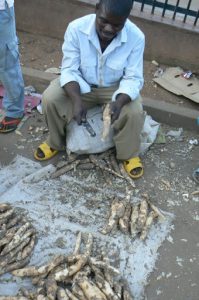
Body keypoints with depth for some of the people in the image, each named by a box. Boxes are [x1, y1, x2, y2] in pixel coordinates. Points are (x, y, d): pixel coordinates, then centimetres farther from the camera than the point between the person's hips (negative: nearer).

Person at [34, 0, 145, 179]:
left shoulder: (136, 37, -23)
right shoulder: (76, 28, -23)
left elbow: (133, 78, -19)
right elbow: (70, 70, -20)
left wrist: (119, 102, -39)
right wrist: (77, 100, -38)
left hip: (116, 87, 0)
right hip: (81, 84, 1)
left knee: (135, 112, -27)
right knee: (50, 99, -22)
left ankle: (129, 154, 3)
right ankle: (55, 143, 7)